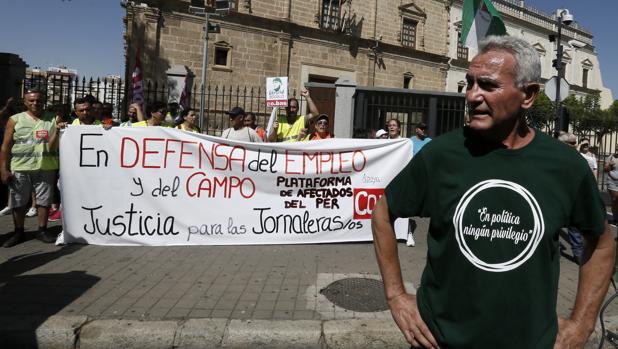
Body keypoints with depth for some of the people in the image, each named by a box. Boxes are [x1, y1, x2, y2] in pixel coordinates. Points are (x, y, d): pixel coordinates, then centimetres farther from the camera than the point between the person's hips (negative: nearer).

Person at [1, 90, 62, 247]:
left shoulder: (53, 119, 4)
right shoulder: (15, 120, 3)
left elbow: (52, 147, -2)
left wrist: (57, 132, -20)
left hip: (45, 168, 0)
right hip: (19, 168, 0)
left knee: (44, 200, 6)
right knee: (18, 202, 8)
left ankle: (42, 230, 18)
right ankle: (18, 232, 21)